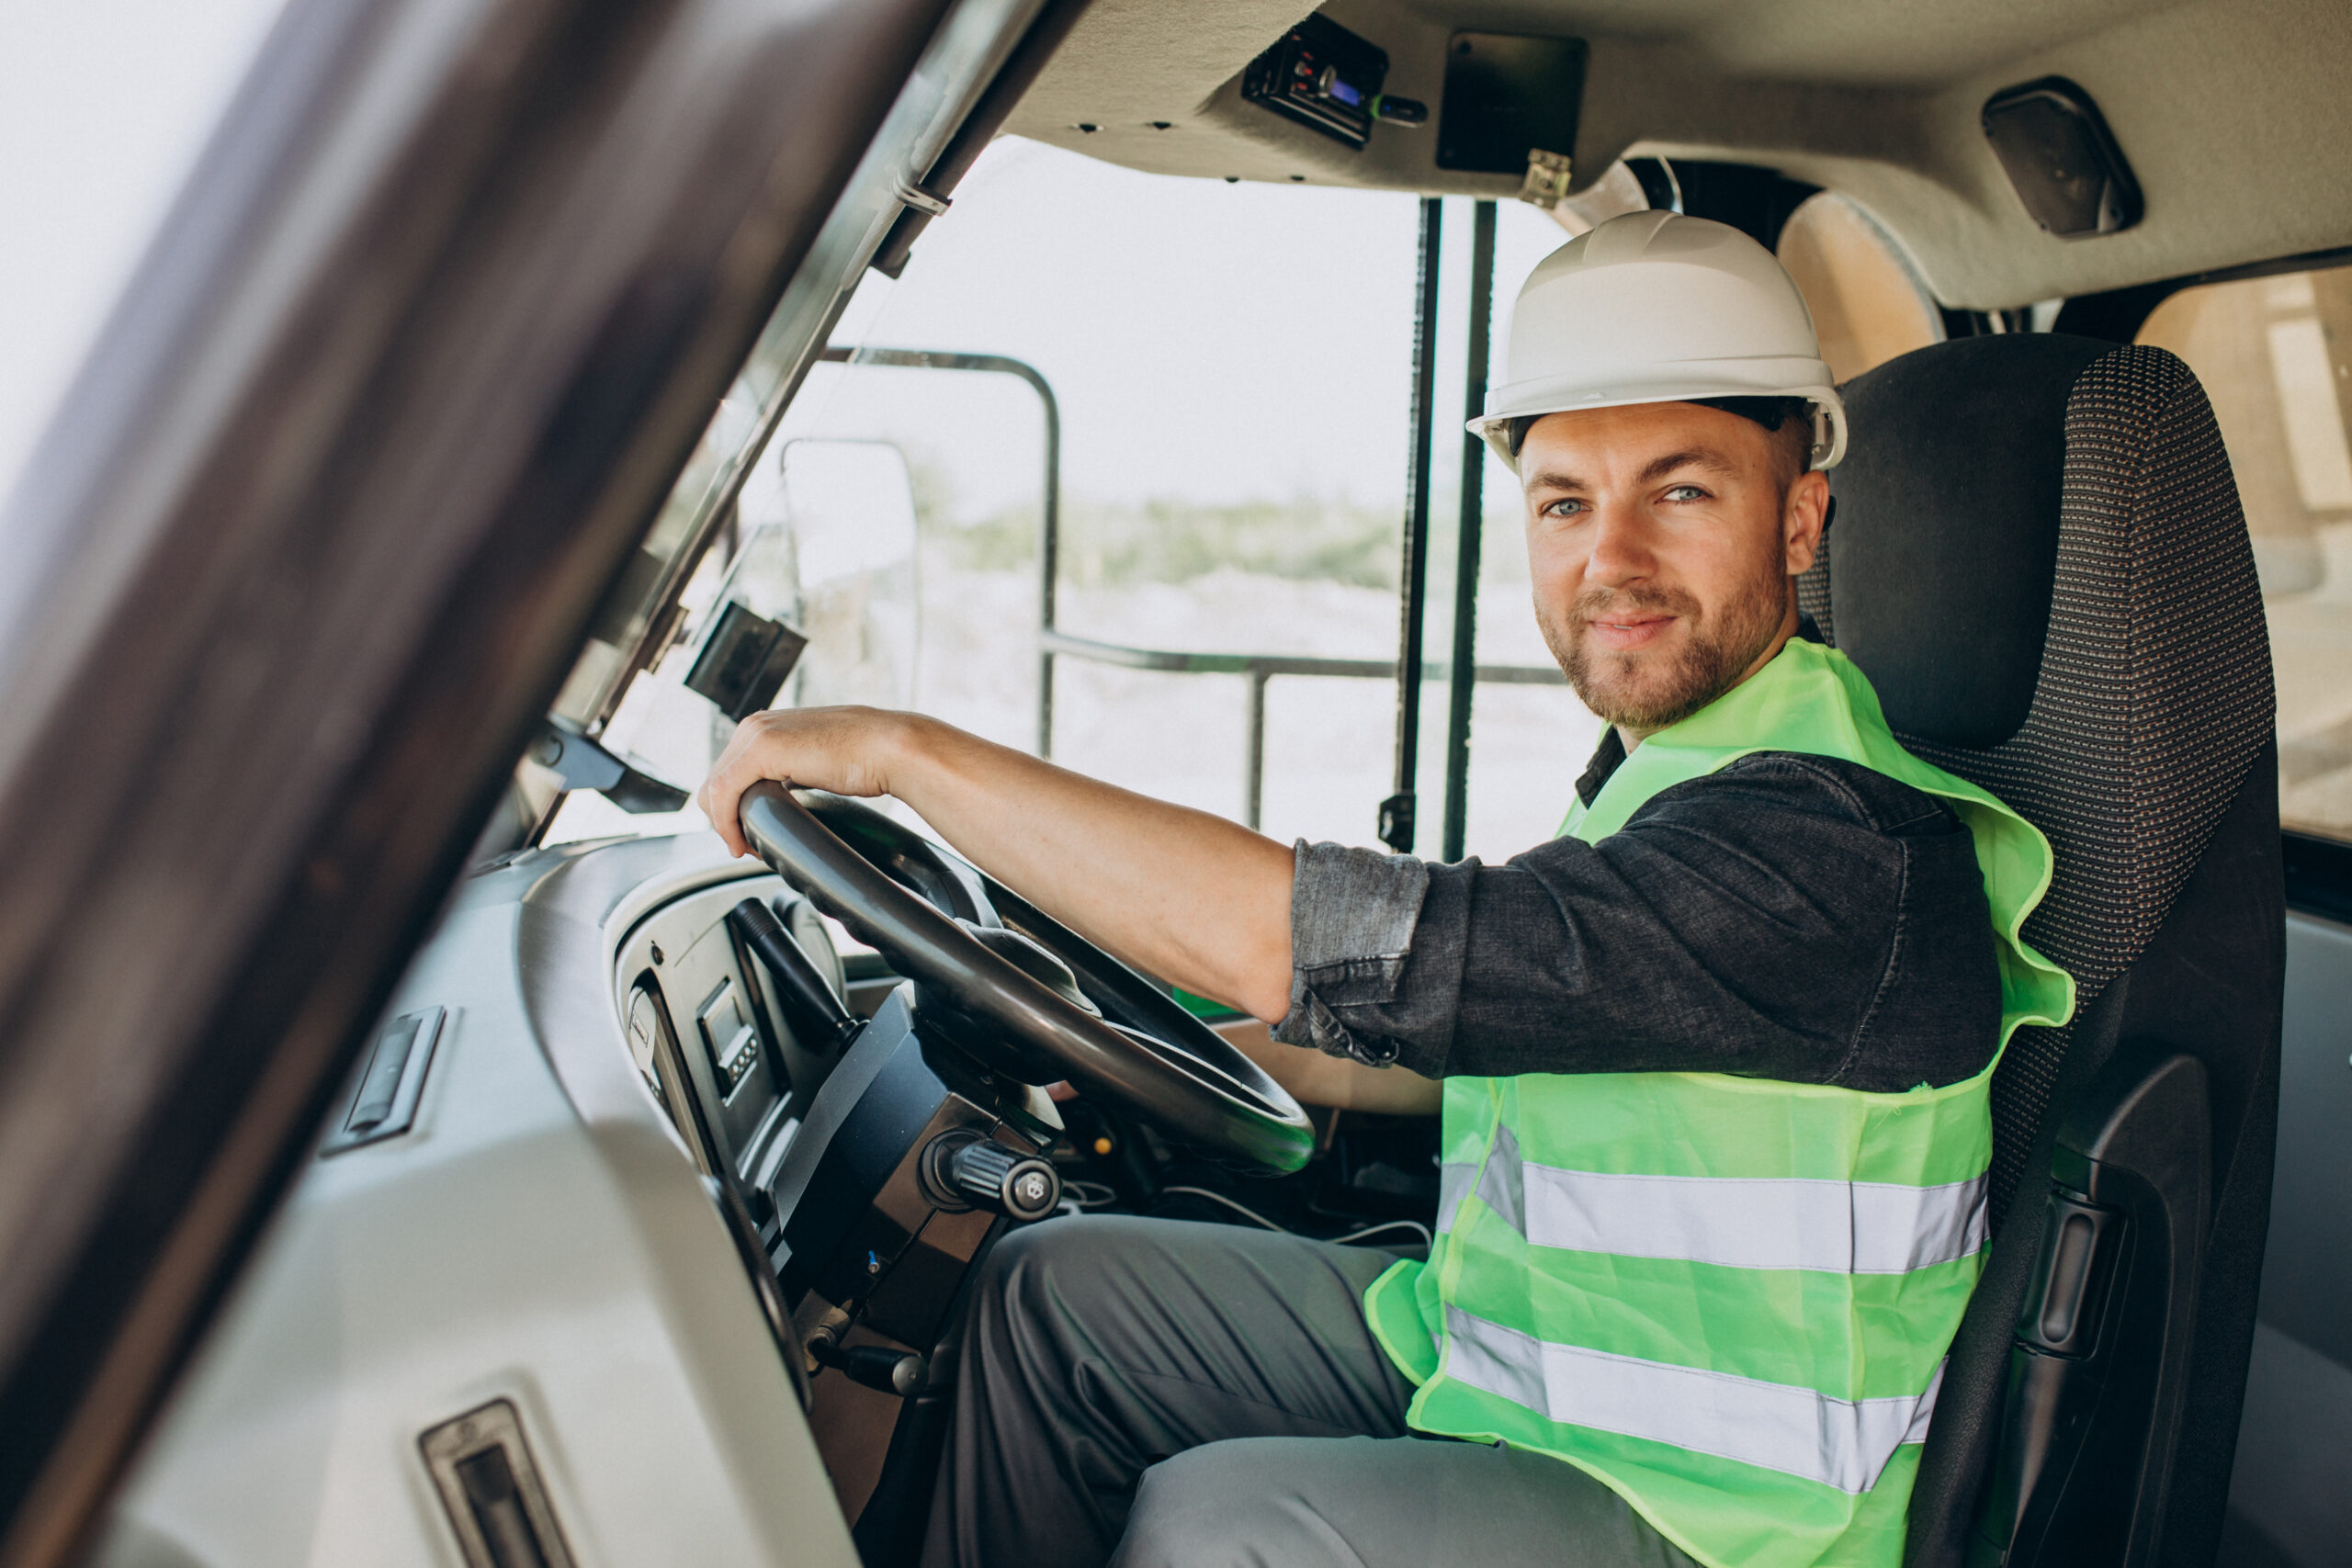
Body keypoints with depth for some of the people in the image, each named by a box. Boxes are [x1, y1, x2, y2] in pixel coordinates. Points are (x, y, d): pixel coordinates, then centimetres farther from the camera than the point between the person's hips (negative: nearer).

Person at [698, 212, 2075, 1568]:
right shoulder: (1667, 771, 4)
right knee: (1050, 1292, 6)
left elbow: (1285, 938, -35)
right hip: (1490, 1339, 9)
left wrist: (905, 750, -27)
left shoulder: (1845, 844, -28)